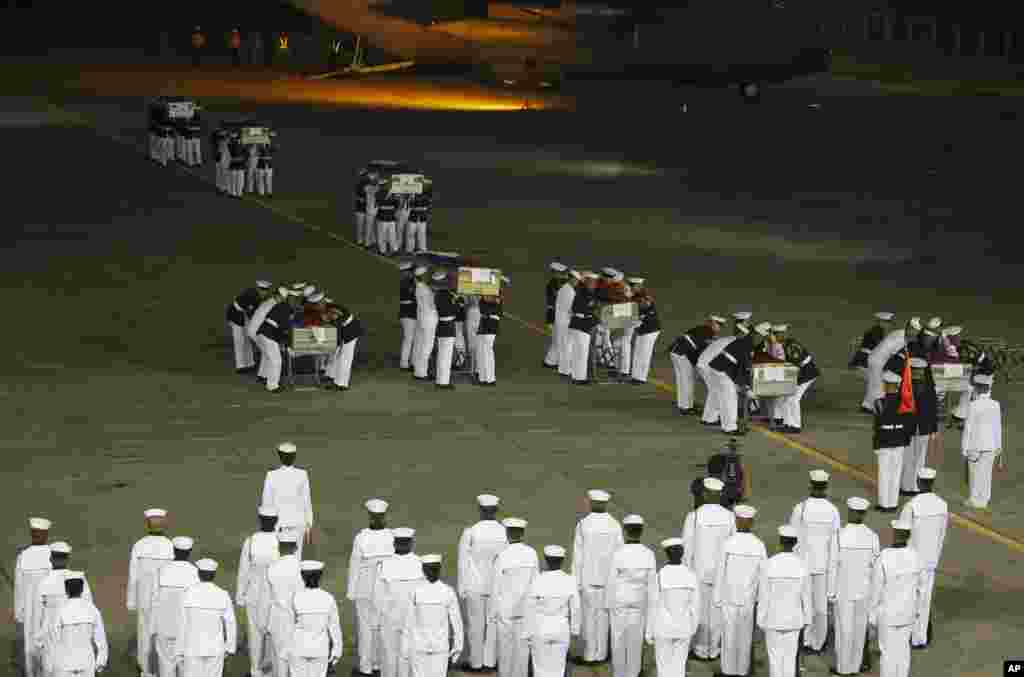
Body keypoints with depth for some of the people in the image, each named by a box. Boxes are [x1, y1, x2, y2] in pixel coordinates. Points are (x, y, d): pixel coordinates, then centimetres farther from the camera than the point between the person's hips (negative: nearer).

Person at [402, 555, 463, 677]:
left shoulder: (415, 592, -10)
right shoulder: (448, 592, -8)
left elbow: (409, 623, -6)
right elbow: (456, 622, -4)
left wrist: (405, 650, 2)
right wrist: (457, 649, 5)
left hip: (418, 645, 0)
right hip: (440, 646, 0)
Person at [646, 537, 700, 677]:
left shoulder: (659, 577, -18)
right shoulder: (691, 576, -10)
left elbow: (654, 608, -12)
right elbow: (695, 606, -3)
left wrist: (649, 632, 1)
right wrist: (693, 628, 12)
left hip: (664, 628, -2)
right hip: (683, 628, 3)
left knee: (664, 665, 14)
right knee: (678, 666, 18)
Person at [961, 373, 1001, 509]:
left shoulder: (973, 405, -15)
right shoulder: (995, 405, -1)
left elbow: (968, 427, -11)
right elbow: (998, 426, 6)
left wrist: (964, 447, -4)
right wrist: (998, 445, 16)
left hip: (976, 444, -4)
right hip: (991, 444, 4)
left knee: (975, 472, 5)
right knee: (987, 471, 11)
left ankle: (975, 499, 11)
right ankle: (984, 498, 17)